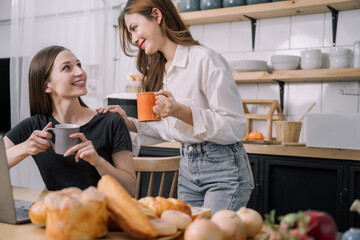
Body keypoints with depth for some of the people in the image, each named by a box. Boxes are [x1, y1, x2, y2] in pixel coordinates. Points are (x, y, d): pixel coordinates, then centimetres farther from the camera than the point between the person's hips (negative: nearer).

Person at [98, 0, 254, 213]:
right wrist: (129, 123, 4)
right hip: (187, 167, 7)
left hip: (223, 167, -7)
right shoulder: (159, 70, 10)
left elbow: (235, 127, -18)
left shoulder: (205, 60, -15)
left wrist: (181, 111, -27)